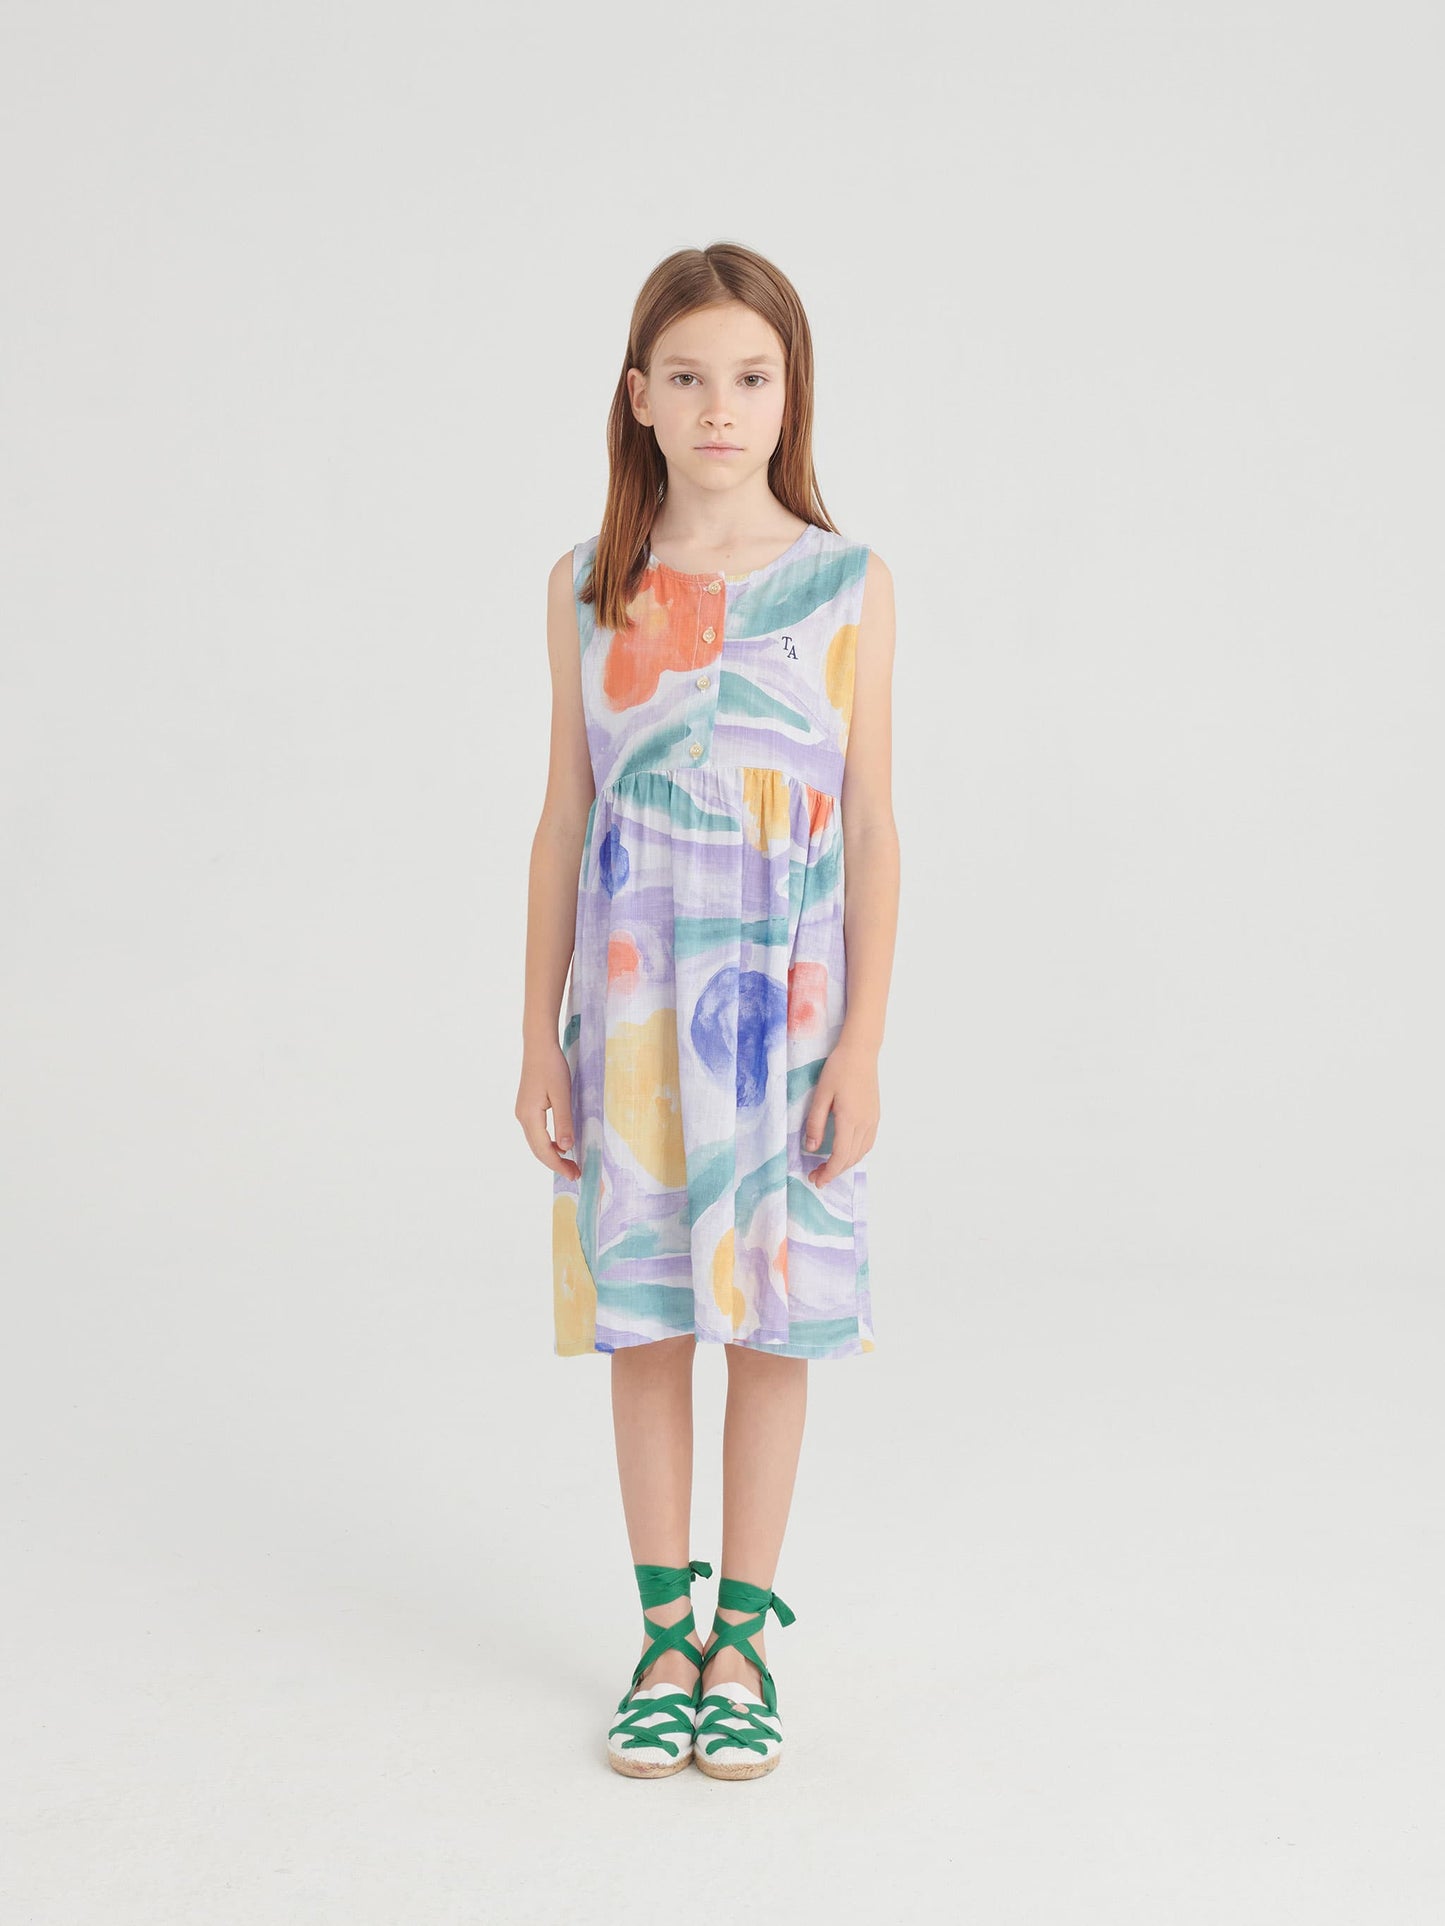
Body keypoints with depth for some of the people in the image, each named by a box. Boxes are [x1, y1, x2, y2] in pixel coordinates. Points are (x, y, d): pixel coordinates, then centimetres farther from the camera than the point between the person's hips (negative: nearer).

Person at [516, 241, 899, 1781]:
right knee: (645, 1319, 8)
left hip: (788, 1005, -1)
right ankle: (665, 1636, 22)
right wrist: (540, 1035, 4)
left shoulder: (846, 585, -2)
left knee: (772, 1318, 6)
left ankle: (742, 1638, 21)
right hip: (632, 1004, 1)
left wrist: (863, 1042, -6)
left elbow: (871, 829, -1)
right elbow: (563, 819, 6)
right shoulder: (588, 588, 3)